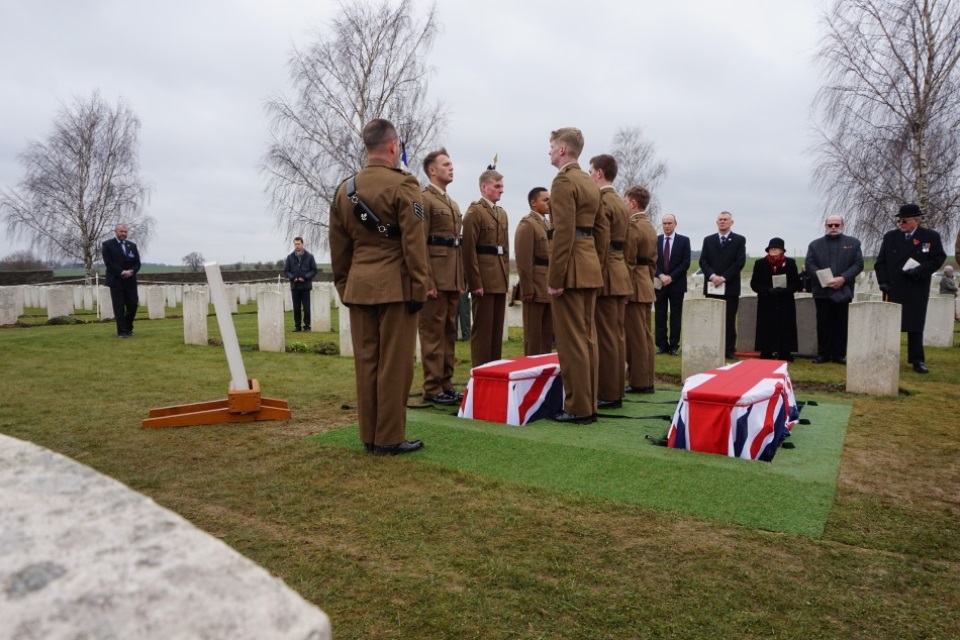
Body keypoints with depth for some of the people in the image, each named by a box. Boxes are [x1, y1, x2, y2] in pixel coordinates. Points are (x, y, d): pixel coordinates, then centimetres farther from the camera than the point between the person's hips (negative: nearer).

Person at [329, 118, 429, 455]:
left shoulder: (344, 190, 12)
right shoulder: (403, 185, -8)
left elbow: (338, 247, 14)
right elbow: (414, 242, -12)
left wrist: (344, 287, 20)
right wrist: (419, 288, -9)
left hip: (359, 286, 6)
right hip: (395, 286, -6)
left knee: (366, 362, 9)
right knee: (394, 364, 0)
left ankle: (369, 436, 16)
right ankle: (389, 438, 6)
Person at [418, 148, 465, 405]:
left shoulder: (452, 203, 21)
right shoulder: (423, 198, -6)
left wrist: (461, 280, 14)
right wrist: (427, 282, -20)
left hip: (453, 279, 9)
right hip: (435, 277, -9)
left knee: (449, 332, 11)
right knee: (433, 333, -4)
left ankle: (446, 383, 19)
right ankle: (432, 389, 2)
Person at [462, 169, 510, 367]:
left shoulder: (502, 213, 19)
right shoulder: (474, 212, -5)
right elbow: (469, 250, -12)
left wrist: (506, 277, 14)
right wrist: (475, 282, -16)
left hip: (500, 280, 8)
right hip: (483, 280, -7)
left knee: (497, 329, 10)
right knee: (482, 328, -3)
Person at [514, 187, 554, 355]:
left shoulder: (549, 224, 19)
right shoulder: (527, 224, -8)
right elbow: (523, 261, -15)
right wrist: (528, 289, -19)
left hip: (550, 288, 8)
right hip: (536, 288, -8)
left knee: (548, 333, 11)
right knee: (533, 334, -2)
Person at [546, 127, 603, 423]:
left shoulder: (564, 180, -10)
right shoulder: (590, 182, 19)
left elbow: (564, 232, -19)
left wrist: (554, 278, -19)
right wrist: (592, 263, 19)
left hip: (571, 268, -10)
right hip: (590, 266, 10)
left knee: (571, 340, -5)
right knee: (587, 337, 11)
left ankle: (578, 407, 1)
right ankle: (588, 403, 17)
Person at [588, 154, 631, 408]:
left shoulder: (601, 201, -11)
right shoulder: (621, 203, 19)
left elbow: (600, 243, -18)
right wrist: (618, 270, 20)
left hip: (605, 275, -10)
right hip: (620, 275, 10)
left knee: (606, 336, -6)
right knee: (617, 335, 11)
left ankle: (607, 395, -1)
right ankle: (616, 391, 17)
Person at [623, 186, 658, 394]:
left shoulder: (631, 227, -14)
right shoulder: (650, 227, 15)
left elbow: (628, 262, -18)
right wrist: (648, 281, 21)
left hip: (633, 286, -9)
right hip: (646, 286, 10)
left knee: (635, 336, -5)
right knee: (645, 335, 10)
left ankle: (638, 382, 0)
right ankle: (647, 380, 15)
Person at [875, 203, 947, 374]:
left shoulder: (931, 236, 0)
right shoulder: (890, 236, 4)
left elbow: (938, 259, -3)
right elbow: (880, 261, 4)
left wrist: (919, 271, -16)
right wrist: (883, 281, -6)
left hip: (917, 290, -1)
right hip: (893, 288, 1)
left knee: (915, 325, 5)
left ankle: (917, 360, 10)